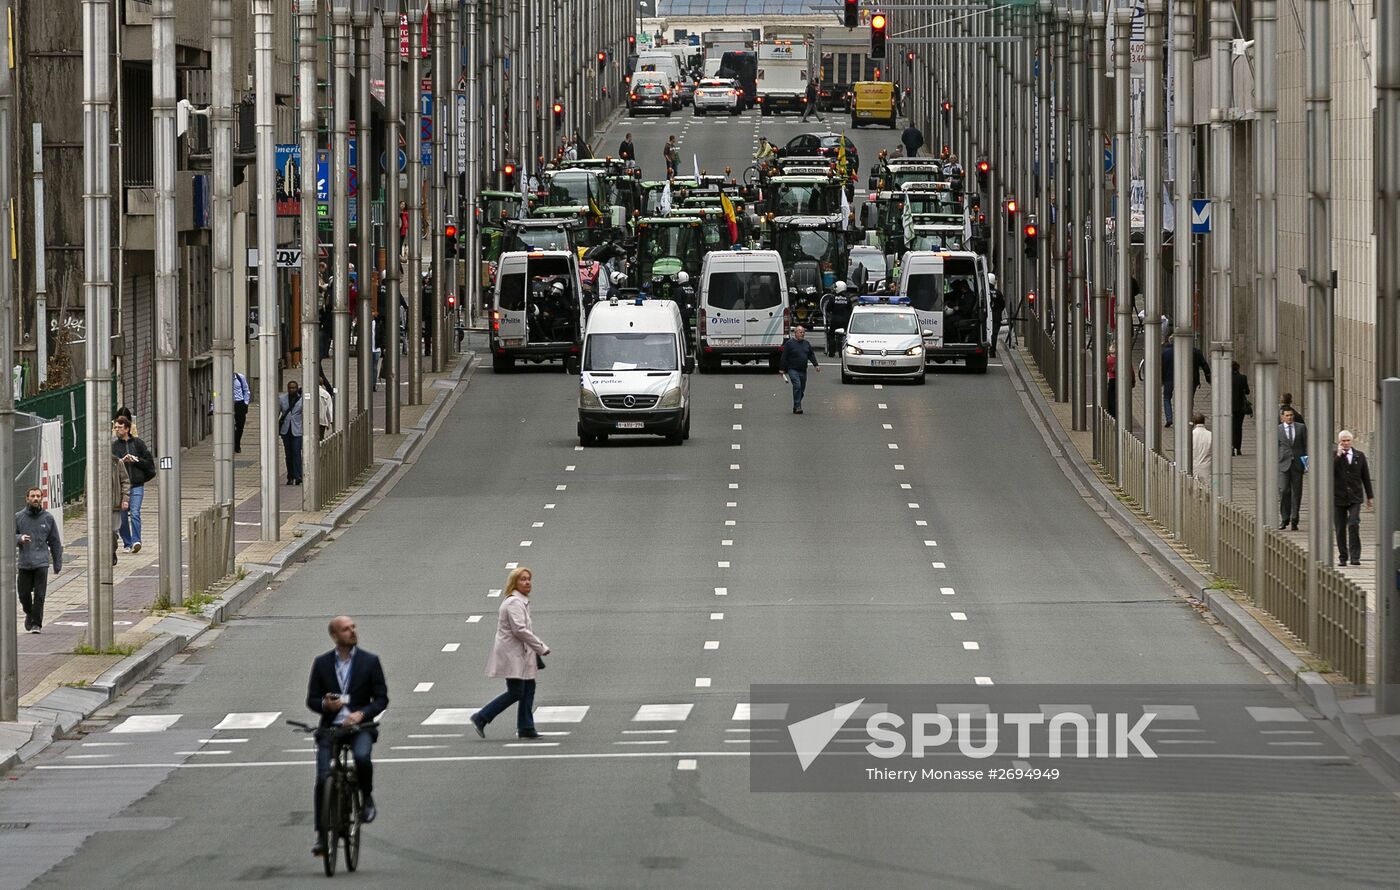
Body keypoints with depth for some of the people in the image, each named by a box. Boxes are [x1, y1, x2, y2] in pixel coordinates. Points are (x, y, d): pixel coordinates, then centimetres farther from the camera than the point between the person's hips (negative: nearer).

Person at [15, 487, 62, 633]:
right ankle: (29, 614, 33)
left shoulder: (48, 518, 6)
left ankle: (36, 624, -4)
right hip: (24, 563, 1)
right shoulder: (18, 517, 5)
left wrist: (57, 564, 7)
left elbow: (55, 542, 10)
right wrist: (20, 538, -17)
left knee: (39, 595, -8)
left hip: (41, 563, -1)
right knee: (24, 594, 5)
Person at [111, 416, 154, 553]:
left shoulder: (138, 443, 6)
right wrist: (122, 461, -19)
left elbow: (149, 461, 6)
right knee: (123, 516, 4)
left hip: (136, 485, -2)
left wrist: (135, 460, -7)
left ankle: (136, 541, -19)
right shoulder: (113, 446, 5)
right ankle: (127, 543, 13)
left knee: (135, 513, -14)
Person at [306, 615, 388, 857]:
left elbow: (381, 699, 3)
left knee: (362, 757, -33)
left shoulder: (370, 661, 4)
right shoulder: (322, 663, 8)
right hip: (330, 727, 2)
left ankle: (367, 798, -5)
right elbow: (311, 700, 9)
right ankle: (321, 836, -1)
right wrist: (325, 704, -14)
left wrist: (361, 714, -15)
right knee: (323, 779, -10)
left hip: (360, 726, -2)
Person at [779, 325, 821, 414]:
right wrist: (782, 369, -7)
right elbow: (784, 357, -4)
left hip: (803, 370, 6)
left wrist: (816, 365, 6)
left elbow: (811, 355, 18)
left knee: (802, 389, 6)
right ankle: (797, 406, -19)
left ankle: (796, 407, 16)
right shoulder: (789, 343, -4)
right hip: (793, 369, -6)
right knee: (797, 386, -20)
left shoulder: (806, 343, 13)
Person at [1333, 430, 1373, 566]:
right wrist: (1338, 456, -17)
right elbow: (1329, 472, -15)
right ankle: (1342, 557, 12)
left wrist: (1370, 496, 13)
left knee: (1354, 525, -14)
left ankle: (1355, 557, -11)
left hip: (1355, 498, 0)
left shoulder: (1359, 456, 8)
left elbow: (1365, 477, 13)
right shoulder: (1333, 456, 1)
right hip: (1338, 498, 0)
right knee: (1340, 529, 3)